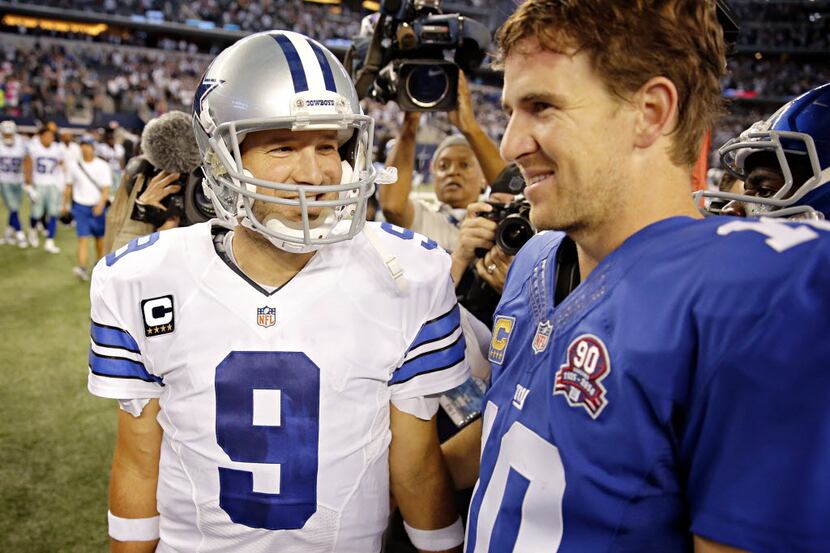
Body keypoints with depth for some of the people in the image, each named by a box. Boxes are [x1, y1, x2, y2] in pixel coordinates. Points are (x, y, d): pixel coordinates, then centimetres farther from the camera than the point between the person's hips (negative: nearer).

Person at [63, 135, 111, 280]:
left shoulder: (102, 166, -5)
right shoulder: (74, 166, 2)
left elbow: (106, 189, -11)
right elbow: (69, 187, 13)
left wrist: (101, 204, -25)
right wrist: (65, 204, 15)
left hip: (97, 207, 0)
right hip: (80, 206, 0)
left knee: (99, 238, 12)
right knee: (83, 238, -10)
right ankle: (82, 268, -17)